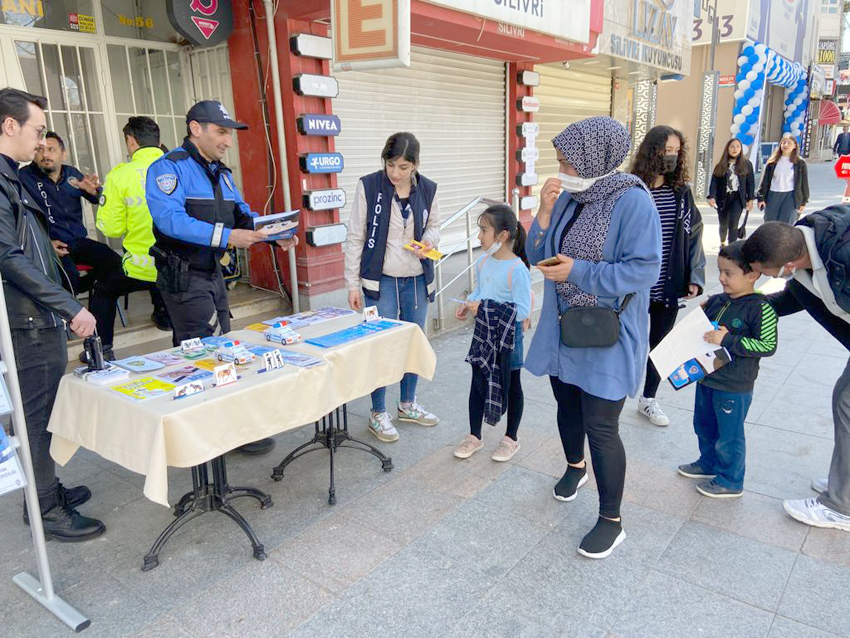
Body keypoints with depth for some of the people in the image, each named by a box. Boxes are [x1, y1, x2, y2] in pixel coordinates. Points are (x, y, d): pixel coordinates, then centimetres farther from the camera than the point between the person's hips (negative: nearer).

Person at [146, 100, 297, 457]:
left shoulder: (221, 173, 15)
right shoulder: (170, 168, -12)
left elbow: (244, 216, 15)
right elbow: (170, 219, -26)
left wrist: (275, 235, -3)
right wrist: (226, 237, -33)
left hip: (212, 273, 9)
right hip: (183, 277, -9)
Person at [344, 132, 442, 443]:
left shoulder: (428, 189, -2)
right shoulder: (368, 186, -10)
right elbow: (355, 238, -6)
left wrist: (429, 240, -11)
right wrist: (352, 284, -7)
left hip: (417, 280, 4)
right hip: (382, 280, -4)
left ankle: (407, 404, 33)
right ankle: (378, 414, 16)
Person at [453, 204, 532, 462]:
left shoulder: (517, 269, -22)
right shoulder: (484, 262, 0)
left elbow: (522, 311, -24)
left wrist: (483, 308, -25)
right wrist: (467, 305, -5)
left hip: (507, 338, -6)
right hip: (483, 334, 7)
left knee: (511, 386, 12)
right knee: (478, 382, 13)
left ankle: (510, 438, 29)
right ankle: (474, 436, 28)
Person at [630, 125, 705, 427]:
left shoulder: (682, 192, 3)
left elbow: (694, 235, 6)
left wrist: (695, 277, -2)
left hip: (669, 287, 5)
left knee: (660, 344, 17)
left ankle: (648, 399, 36)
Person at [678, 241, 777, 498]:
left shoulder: (761, 308, -18)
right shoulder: (716, 301, 3)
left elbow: (767, 346, -22)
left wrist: (727, 340, -26)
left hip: (734, 387, -7)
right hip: (707, 378, 7)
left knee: (729, 435, 7)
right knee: (704, 426, 23)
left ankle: (731, 481, 25)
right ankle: (709, 464, 44)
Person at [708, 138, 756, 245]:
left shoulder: (746, 164, 6)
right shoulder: (721, 165, 6)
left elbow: (750, 183, 5)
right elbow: (714, 182, -1)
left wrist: (750, 199, -2)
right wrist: (712, 197, -15)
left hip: (737, 198, -2)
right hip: (723, 198, 2)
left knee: (733, 224, -17)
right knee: (723, 224, 13)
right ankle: (722, 243, 40)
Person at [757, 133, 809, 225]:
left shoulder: (800, 163, 4)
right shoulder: (772, 162, 7)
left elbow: (804, 182, 7)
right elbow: (764, 181, 7)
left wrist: (803, 201, 5)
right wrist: (761, 198, 1)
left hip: (790, 197, -2)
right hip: (773, 196, 2)